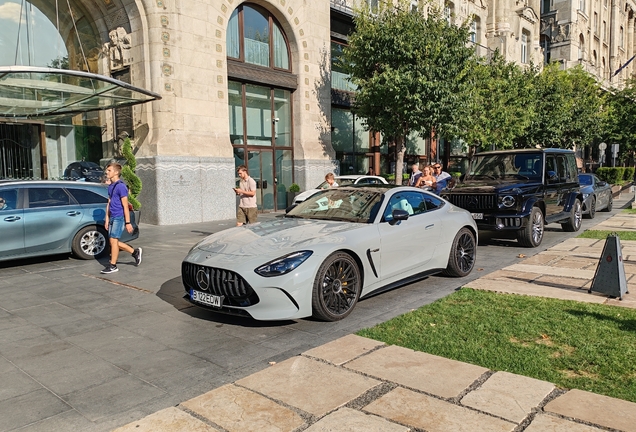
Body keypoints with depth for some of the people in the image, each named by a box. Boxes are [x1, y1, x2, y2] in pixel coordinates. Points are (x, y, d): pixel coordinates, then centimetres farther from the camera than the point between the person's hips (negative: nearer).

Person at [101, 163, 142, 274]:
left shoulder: (121, 186, -13)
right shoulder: (110, 186, 13)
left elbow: (125, 206, -15)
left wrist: (128, 223, -16)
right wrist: (107, 219, 17)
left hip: (119, 218, -9)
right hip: (113, 218, 9)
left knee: (113, 240, -6)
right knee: (112, 241, 10)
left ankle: (113, 266, 4)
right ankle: (135, 252, 24)